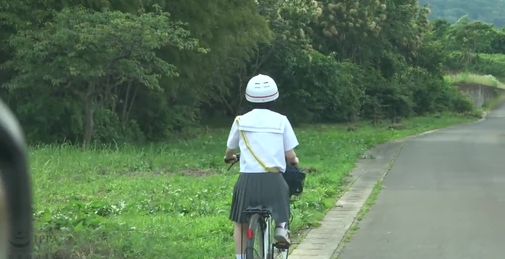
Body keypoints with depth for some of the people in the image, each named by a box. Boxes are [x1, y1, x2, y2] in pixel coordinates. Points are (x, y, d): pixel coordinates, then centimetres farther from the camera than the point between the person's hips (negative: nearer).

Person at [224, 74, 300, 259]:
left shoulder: (241, 121, 6)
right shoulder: (281, 121, 3)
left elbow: (230, 150, 21)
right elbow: (290, 157, 4)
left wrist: (229, 158, 45)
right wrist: (295, 161, 28)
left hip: (247, 179, 1)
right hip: (273, 180, 0)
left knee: (241, 223, 17)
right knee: (284, 190, 33)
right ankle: (281, 227, 12)